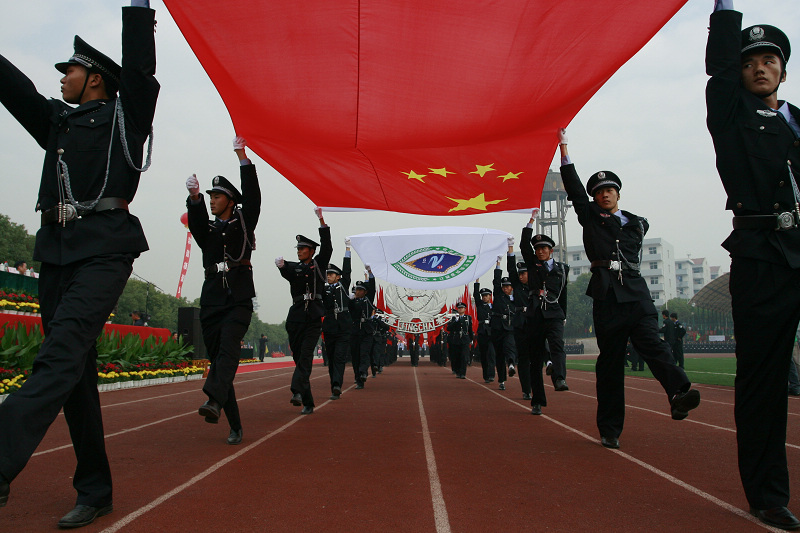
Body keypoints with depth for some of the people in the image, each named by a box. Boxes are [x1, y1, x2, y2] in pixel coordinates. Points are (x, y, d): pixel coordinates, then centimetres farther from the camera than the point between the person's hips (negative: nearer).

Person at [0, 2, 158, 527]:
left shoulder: (125, 115, 10)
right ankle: (95, 492, 11)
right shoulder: (57, 120, 25)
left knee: (62, 352, -22)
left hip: (104, 250, -6)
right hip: (57, 251, 7)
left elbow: (140, 66, 0)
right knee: (76, 370, 5)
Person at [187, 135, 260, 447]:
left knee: (228, 347, -29)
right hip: (211, 303, 4)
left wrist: (242, 157, -9)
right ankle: (235, 428, 6)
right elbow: (196, 219, -3)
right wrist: (194, 196, -22)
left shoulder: (243, 222, 12)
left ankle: (214, 401, -48)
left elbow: (252, 197, -3)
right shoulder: (207, 230, 20)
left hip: (239, 301, -4)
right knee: (217, 358, 1)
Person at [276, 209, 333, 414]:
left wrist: (321, 220, -9)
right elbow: (287, 273, -9)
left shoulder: (319, 264, 9)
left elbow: (327, 245, -3)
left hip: (313, 318, -3)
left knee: (305, 357, -15)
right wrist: (281, 266, -33)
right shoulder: (294, 267, 13)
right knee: (299, 358, 5)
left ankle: (298, 392, -24)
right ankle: (307, 403, 12)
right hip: (295, 317, 3)